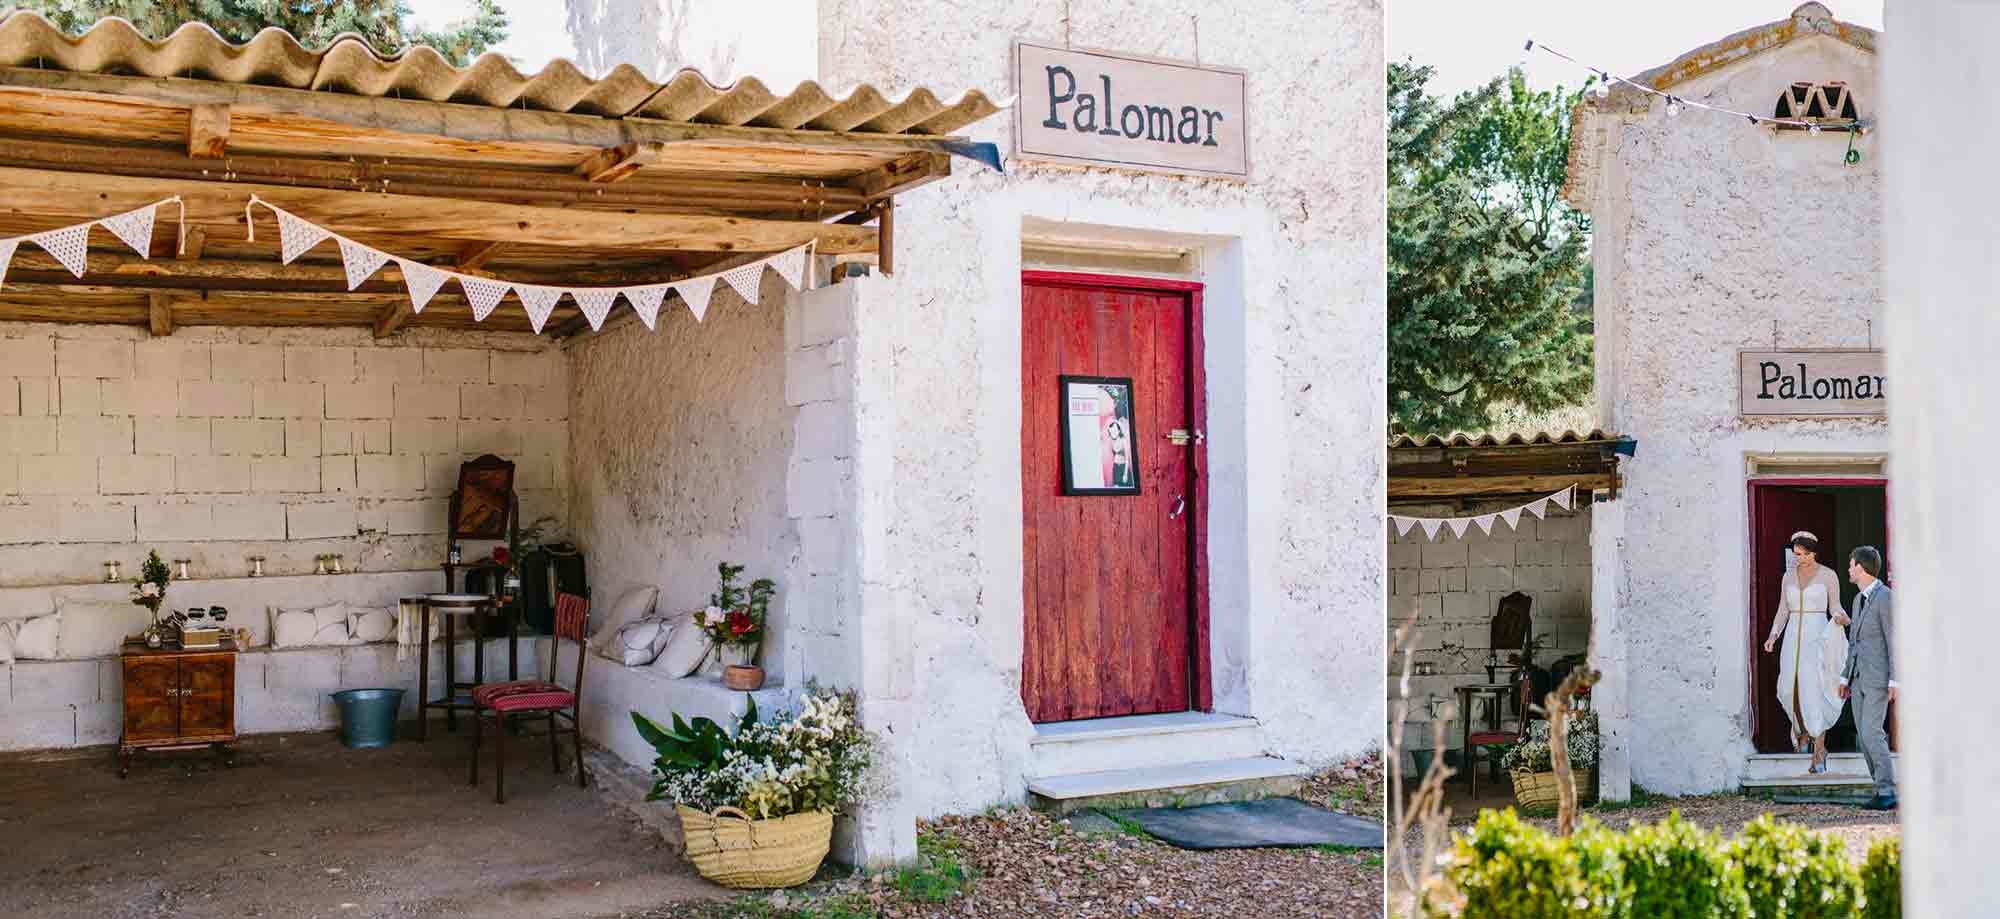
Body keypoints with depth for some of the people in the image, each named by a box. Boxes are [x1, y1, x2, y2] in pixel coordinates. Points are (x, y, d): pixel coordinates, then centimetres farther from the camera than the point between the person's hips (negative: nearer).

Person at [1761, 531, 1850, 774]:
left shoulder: (1828, 575, 1)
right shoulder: (1789, 576, 12)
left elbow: (1835, 606, 1)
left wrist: (1841, 617, -22)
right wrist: (1773, 636, 1)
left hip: (1819, 637, -4)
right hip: (1793, 637, 4)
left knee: (1815, 690, -11)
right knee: (1789, 690, 0)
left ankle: (1819, 752, -9)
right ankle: (1802, 731, 31)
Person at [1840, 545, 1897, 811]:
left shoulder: (1886, 597, -10)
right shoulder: (1859, 600, 17)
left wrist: (1894, 681, -17)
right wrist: (1845, 677, 20)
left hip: (1878, 678, -9)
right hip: (1858, 678, 9)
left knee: (1872, 733, -15)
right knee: (1864, 737, 5)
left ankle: (1888, 792, -10)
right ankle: (1883, 789, 9)